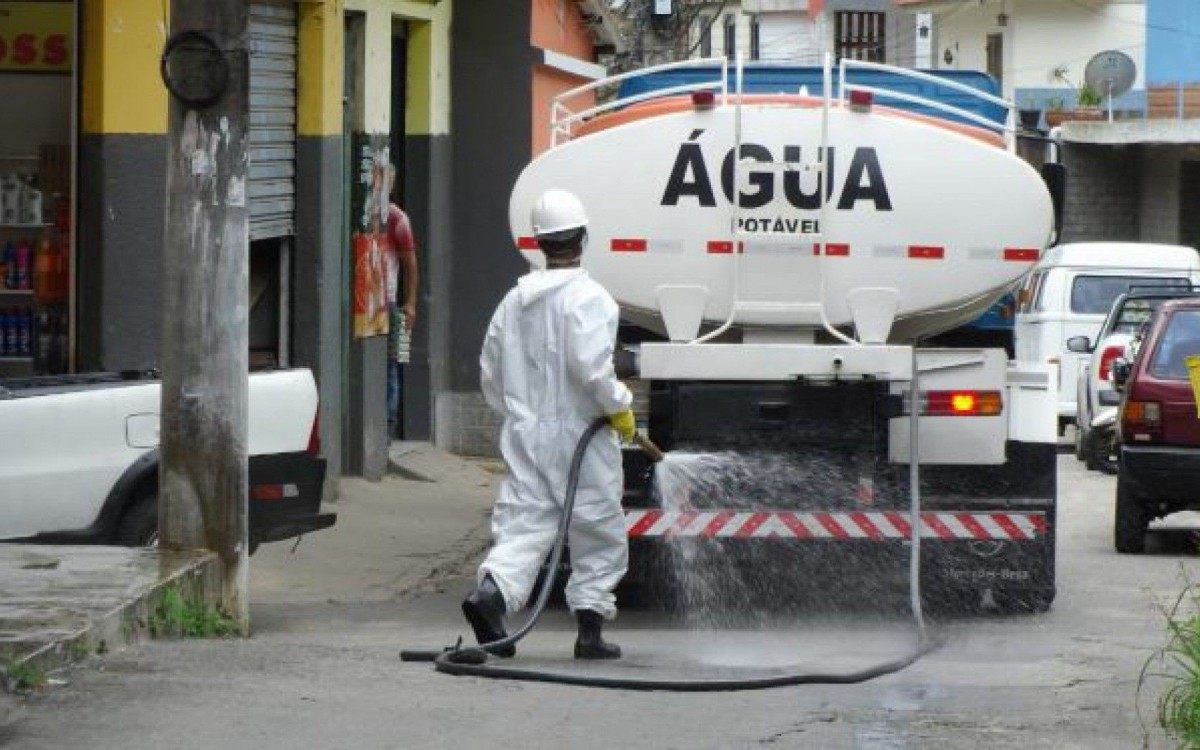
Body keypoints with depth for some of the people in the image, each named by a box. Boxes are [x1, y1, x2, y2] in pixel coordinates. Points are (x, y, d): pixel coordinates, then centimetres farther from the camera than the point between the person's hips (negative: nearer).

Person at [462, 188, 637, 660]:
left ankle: (490, 591, -26)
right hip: (579, 435, -5)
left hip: (525, 434, 5)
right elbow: (589, 364, -23)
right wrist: (619, 407, -9)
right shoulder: (587, 297, -11)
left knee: (522, 524, 0)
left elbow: (490, 374, 15)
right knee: (600, 536, 8)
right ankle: (590, 629, 8)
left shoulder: (515, 299, 11)